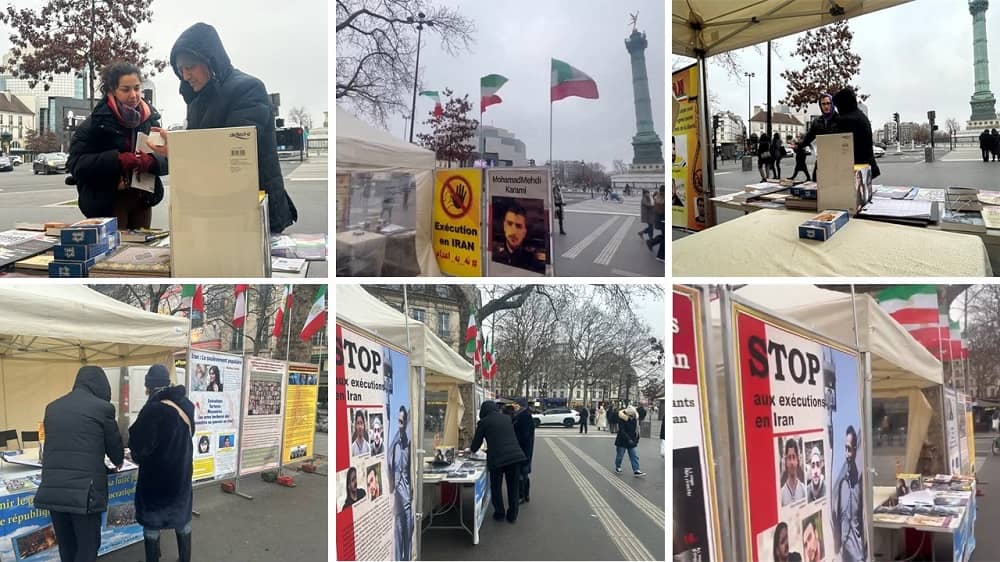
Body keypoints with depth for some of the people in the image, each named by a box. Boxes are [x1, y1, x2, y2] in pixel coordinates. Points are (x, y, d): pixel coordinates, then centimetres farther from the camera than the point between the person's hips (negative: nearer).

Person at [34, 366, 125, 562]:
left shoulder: (53, 407, 13)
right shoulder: (102, 407, -3)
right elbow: (114, 444, 7)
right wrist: (118, 461, 30)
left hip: (52, 488, 5)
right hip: (84, 489, -5)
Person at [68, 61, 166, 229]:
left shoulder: (150, 120, 6)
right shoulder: (97, 122, -5)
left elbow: (166, 161, 2)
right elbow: (75, 164, -12)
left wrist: (151, 161, -21)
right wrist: (117, 160, -24)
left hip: (142, 202, 4)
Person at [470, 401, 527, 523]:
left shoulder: (483, 422, 4)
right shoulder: (507, 419, 18)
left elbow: (476, 442, 11)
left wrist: (471, 450, 36)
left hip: (497, 458, -4)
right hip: (515, 456, 4)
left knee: (496, 487, 16)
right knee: (513, 487, 14)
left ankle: (499, 513, 24)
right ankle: (512, 515, 21)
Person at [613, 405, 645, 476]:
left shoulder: (635, 419, 1)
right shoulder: (622, 420, -18)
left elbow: (636, 430, 12)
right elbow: (622, 431, -23)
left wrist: (636, 440, 9)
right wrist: (628, 439, -28)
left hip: (631, 442, 5)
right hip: (622, 441, -5)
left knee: (634, 456, -2)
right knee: (620, 455, 8)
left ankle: (636, 470, -3)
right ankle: (618, 467, 29)